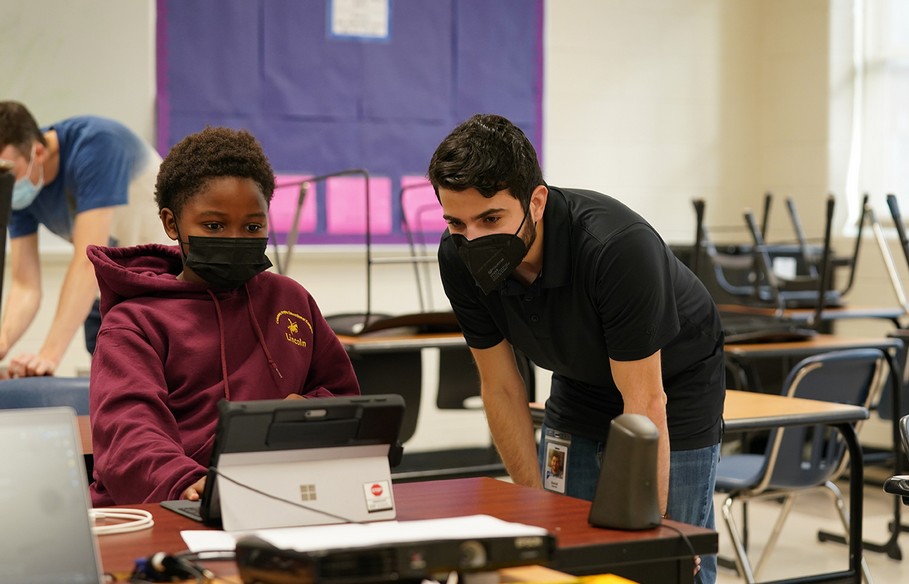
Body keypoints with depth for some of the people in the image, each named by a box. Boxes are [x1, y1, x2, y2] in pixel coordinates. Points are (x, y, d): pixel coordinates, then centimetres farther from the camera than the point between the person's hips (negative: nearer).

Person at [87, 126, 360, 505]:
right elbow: (128, 434, -11)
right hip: (162, 516, -1)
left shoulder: (290, 300, 23)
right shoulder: (133, 322, 7)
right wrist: (187, 484, -33)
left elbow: (342, 392, 32)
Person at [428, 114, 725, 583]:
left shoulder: (618, 247, -37)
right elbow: (501, 387, -10)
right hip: (579, 386, 5)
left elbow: (645, 404, -31)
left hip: (673, 385, -4)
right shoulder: (459, 258, -21)